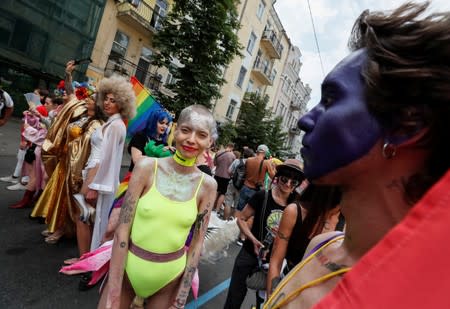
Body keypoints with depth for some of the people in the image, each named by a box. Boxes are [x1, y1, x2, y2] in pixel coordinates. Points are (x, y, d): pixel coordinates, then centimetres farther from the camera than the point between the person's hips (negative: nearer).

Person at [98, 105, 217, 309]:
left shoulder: (207, 185, -10)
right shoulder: (147, 167, -14)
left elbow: (197, 243, -5)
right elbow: (122, 230, -12)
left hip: (169, 277, 1)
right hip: (126, 267, -1)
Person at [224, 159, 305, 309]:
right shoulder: (262, 196, -16)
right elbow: (241, 219, -8)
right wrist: (253, 240, -21)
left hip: (273, 260, 2)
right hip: (249, 253, -2)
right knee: (235, 297, 11)